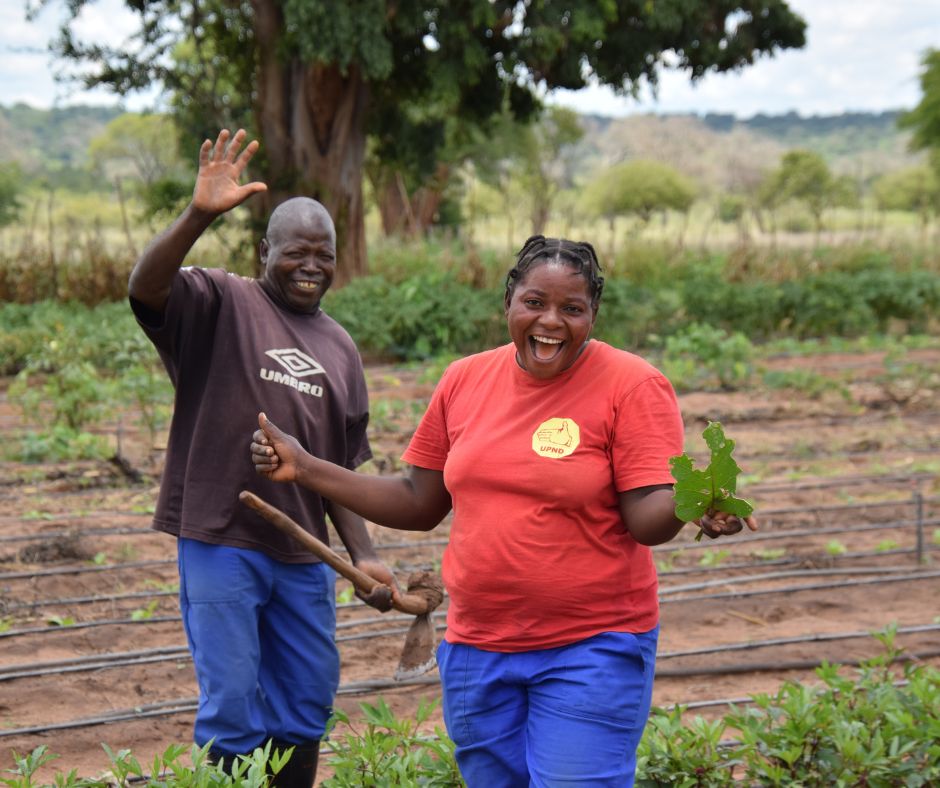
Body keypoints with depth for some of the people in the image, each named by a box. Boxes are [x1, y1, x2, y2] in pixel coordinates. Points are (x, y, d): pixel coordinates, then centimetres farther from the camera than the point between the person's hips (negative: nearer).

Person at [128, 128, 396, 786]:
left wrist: (363, 554, 8)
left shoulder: (340, 348, 14)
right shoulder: (221, 303, -3)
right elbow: (145, 288, -24)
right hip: (221, 541, -6)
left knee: (306, 706, 14)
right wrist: (199, 216, -37)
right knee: (232, 710, -2)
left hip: (302, 553, 6)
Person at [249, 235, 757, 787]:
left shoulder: (631, 386, -10)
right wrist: (305, 468, 6)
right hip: (477, 648, 5)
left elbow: (647, 518, -15)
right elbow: (419, 504, 11)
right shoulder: (464, 381, 4)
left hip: (591, 651, -5)